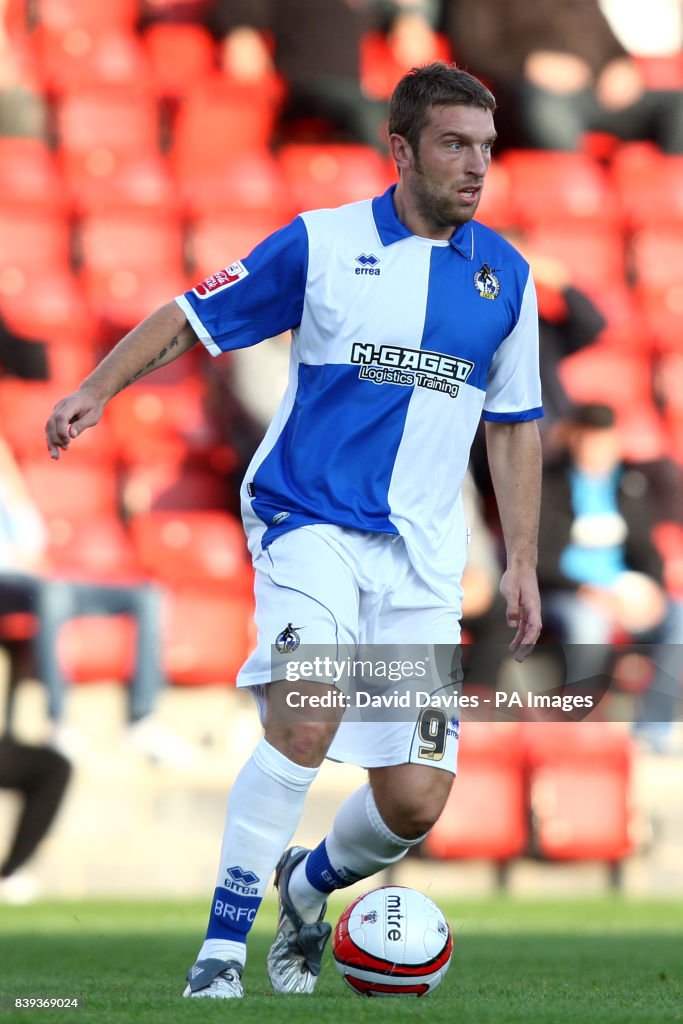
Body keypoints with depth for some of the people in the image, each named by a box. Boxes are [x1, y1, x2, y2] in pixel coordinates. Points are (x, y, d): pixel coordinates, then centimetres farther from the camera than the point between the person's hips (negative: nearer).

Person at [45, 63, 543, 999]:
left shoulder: (504, 275, 9)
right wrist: (99, 387, -11)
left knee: (414, 802, -3)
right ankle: (221, 951, -18)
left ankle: (310, 885, 31)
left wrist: (522, 563, 12)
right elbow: (189, 319, 4)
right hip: (309, 522, -4)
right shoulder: (319, 244, -2)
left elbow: (514, 426, 17)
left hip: (422, 554, 4)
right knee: (308, 717, -29)